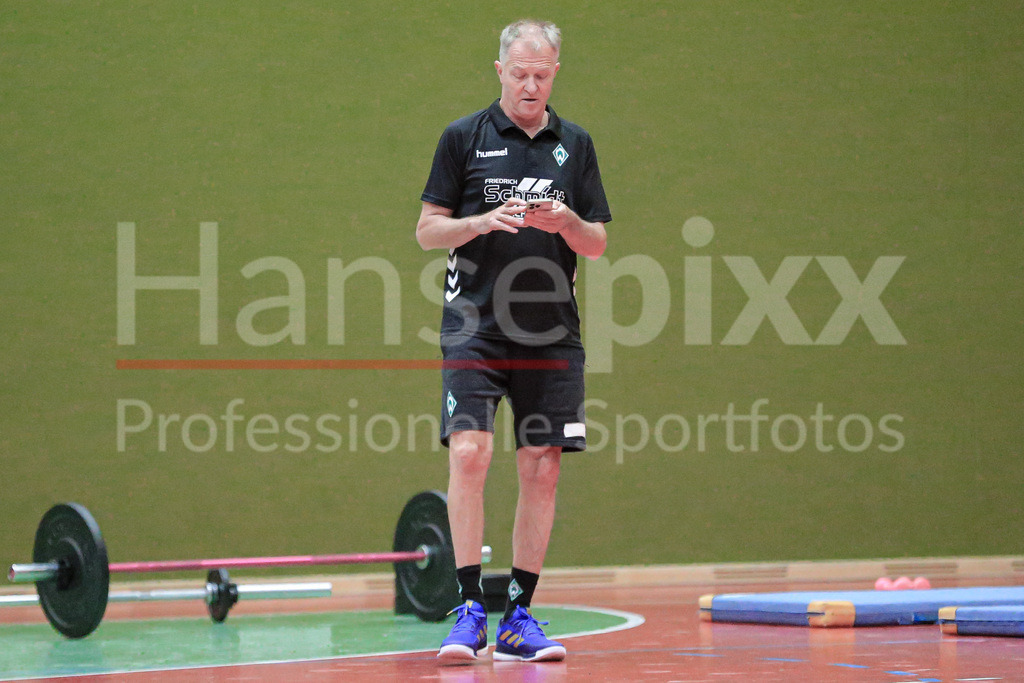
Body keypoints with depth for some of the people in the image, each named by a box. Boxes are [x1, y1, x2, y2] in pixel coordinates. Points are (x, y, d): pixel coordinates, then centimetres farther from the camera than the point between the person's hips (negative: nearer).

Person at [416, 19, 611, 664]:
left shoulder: (575, 144, 11)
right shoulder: (464, 137, 4)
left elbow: (599, 244, 11)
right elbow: (427, 230, 4)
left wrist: (565, 222, -10)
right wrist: (486, 220, -13)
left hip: (552, 334, 3)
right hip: (475, 325, -3)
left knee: (542, 469, 1)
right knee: (469, 452, -15)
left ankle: (519, 616, 9)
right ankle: (470, 610, -10)